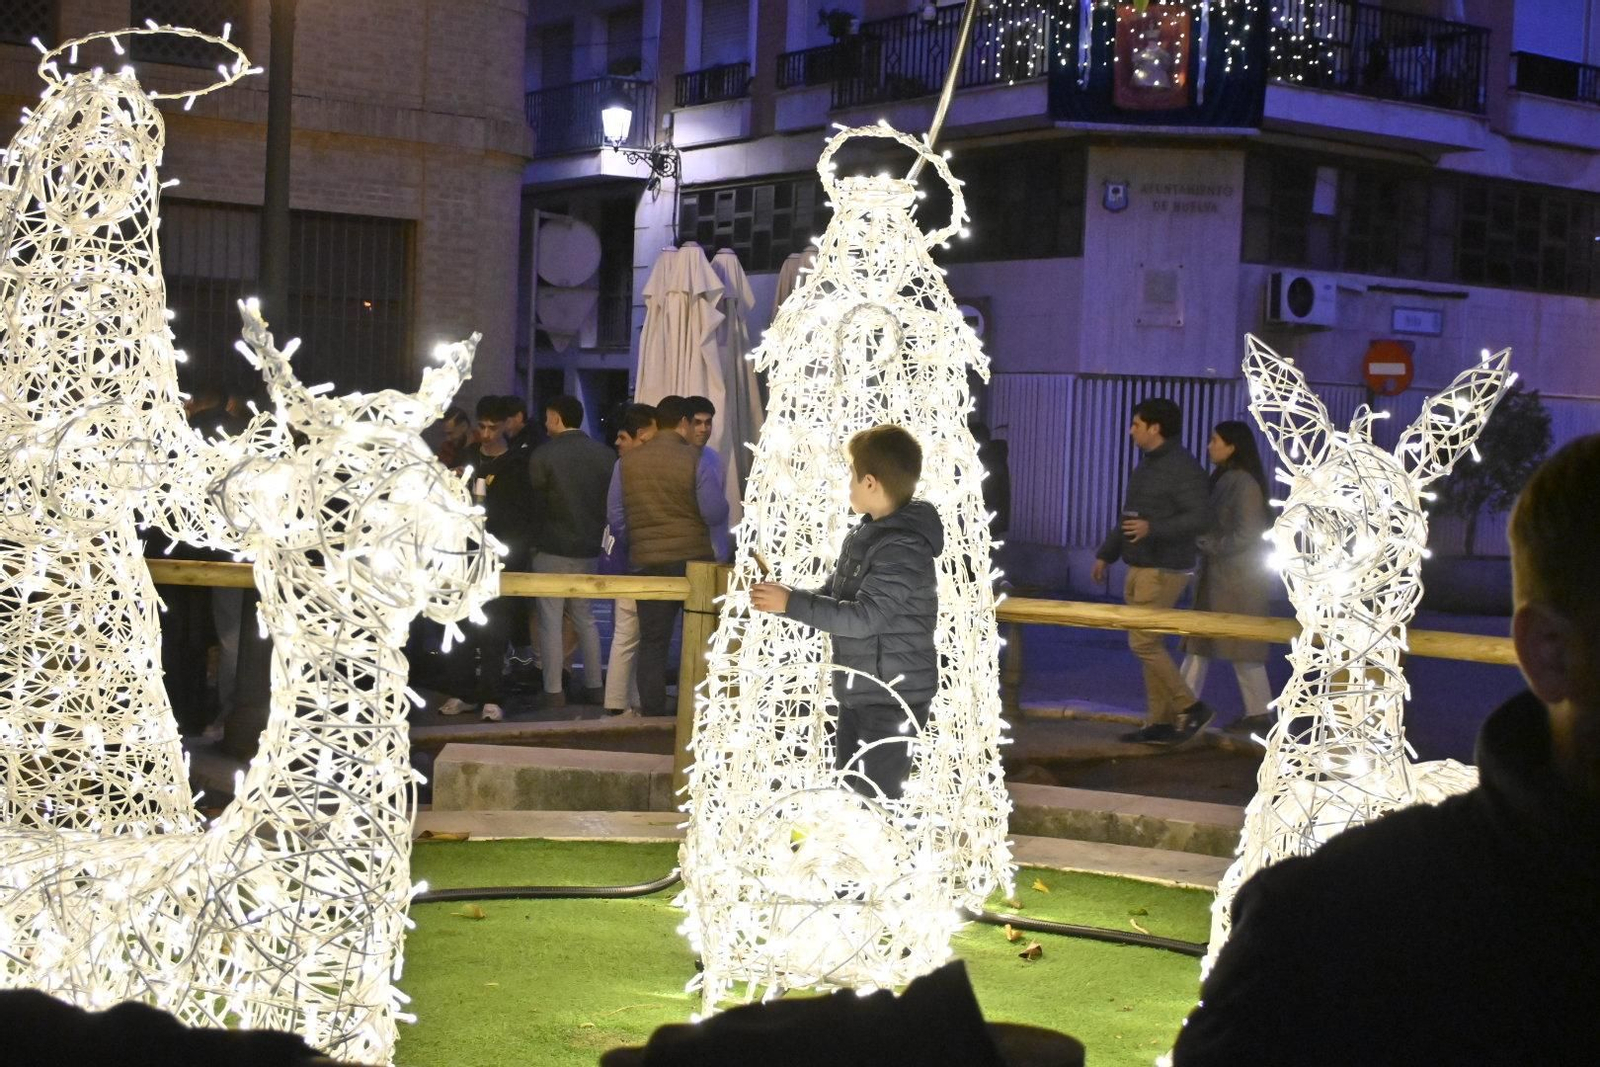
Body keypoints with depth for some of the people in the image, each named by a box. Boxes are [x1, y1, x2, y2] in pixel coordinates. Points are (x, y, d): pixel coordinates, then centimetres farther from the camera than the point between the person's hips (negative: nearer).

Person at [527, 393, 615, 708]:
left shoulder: (542, 455, -12)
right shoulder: (606, 454, 1)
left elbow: (533, 503, -7)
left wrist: (533, 540, 6)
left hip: (552, 548, -5)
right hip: (590, 548, 5)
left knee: (550, 620, 2)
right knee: (585, 617, 16)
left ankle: (554, 691, 1)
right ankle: (594, 687, 16)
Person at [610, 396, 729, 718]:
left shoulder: (629, 461, 0)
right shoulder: (696, 460, -10)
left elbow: (615, 517, 3)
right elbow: (716, 513, -12)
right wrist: (719, 494, 9)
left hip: (647, 562, 2)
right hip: (694, 560, -2)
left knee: (653, 642, 8)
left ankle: (653, 713, 8)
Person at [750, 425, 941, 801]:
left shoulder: (904, 548, -22)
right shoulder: (864, 534, 9)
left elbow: (862, 617, -27)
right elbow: (835, 595, 16)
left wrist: (791, 603, -23)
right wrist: (784, 597, 0)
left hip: (894, 697, -10)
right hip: (858, 692, 10)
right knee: (850, 794, 18)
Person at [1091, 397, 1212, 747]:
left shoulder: (1182, 467, -15)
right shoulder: (1147, 465, 16)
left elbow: (1200, 518, -23)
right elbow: (1129, 517, 25)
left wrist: (1153, 528, -32)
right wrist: (1106, 554, 27)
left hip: (1164, 570, -10)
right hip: (1140, 567, 10)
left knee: (1143, 642, -11)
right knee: (1150, 644, 9)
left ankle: (1191, 708, -1)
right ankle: (1161, 721, 13)